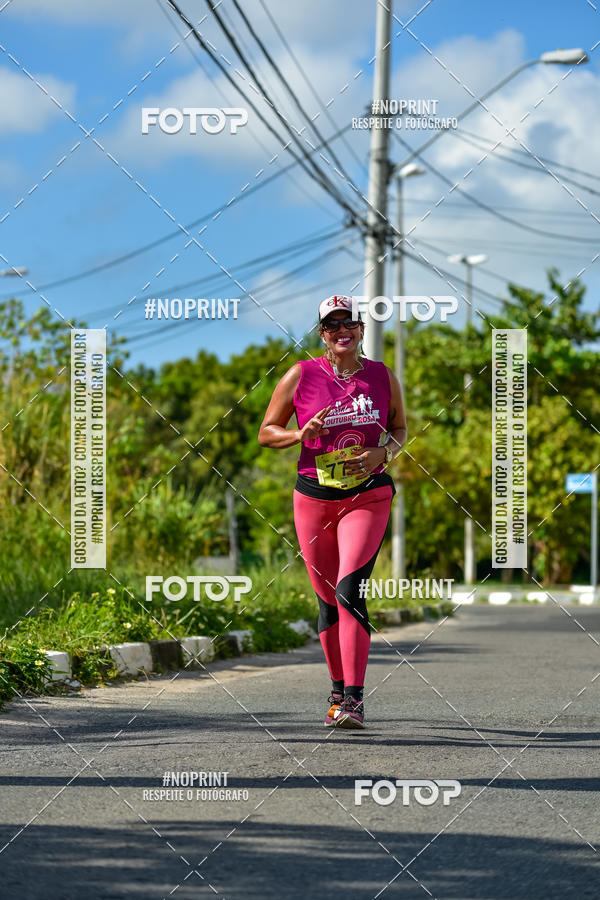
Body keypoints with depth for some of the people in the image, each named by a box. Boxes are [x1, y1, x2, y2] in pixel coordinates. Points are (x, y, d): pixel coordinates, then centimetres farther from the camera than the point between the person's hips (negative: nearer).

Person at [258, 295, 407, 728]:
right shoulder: (301, 376, 0)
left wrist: (384, 452, -5)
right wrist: (301, 434, -14)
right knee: (327, 599, 7)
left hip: (368, 497, -1)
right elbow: (267, 432, 6)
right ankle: (338, 689, 26)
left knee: (349, 591, -18)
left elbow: (400, 428, 17)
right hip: (314, 498, 1)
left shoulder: (383, 377, 4)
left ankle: (354, 698, -20)